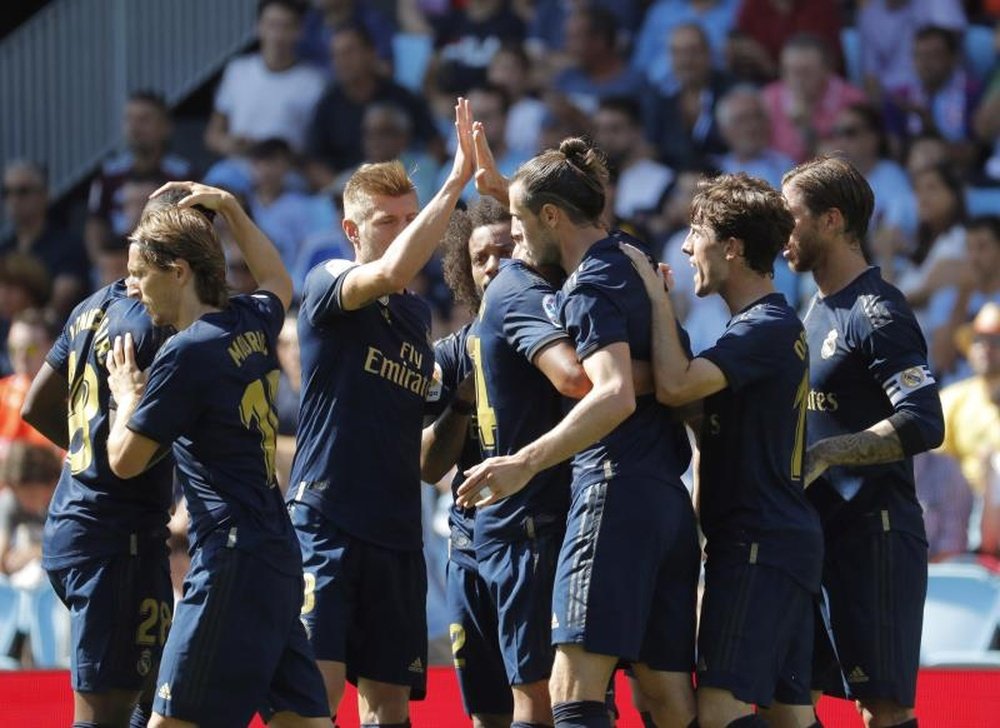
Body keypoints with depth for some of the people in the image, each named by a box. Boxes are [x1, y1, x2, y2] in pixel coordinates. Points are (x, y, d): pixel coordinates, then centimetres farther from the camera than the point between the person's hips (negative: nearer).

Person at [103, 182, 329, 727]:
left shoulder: (187, 353, -12)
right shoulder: (253, 324, 11)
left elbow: (125, 461, -5)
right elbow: (279, 283, 39)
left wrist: (127, 396, 13)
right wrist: (230, 209, 39)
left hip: (232, 563, -9)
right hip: (278, 554, 9)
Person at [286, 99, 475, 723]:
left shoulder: (419, 314, 17)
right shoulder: (327, 284, -4)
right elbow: (391, 272, -25)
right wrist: (458, 180, -25)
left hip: (397, 531, 7)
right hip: (325, 521, -7)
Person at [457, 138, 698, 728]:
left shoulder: (591, 287, -10)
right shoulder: (633, 262, 16)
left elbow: (615, 396, -25)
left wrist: (525, 463, -29)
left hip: (615, 491, -9)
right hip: (669, 497, 9)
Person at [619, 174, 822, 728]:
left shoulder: (766, 328, -14)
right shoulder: (770, 324, 19)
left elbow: (675, 386, -26)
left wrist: (657, 297, -17)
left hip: (759, 543, -10)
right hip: (785, 540, 10)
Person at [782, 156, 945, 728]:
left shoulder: (877, 312, -13)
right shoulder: (818, 310, 16)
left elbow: (924, 423, -23)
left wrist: (821, 456, -21)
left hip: (873, 531, -9)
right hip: (820, 529, 9)